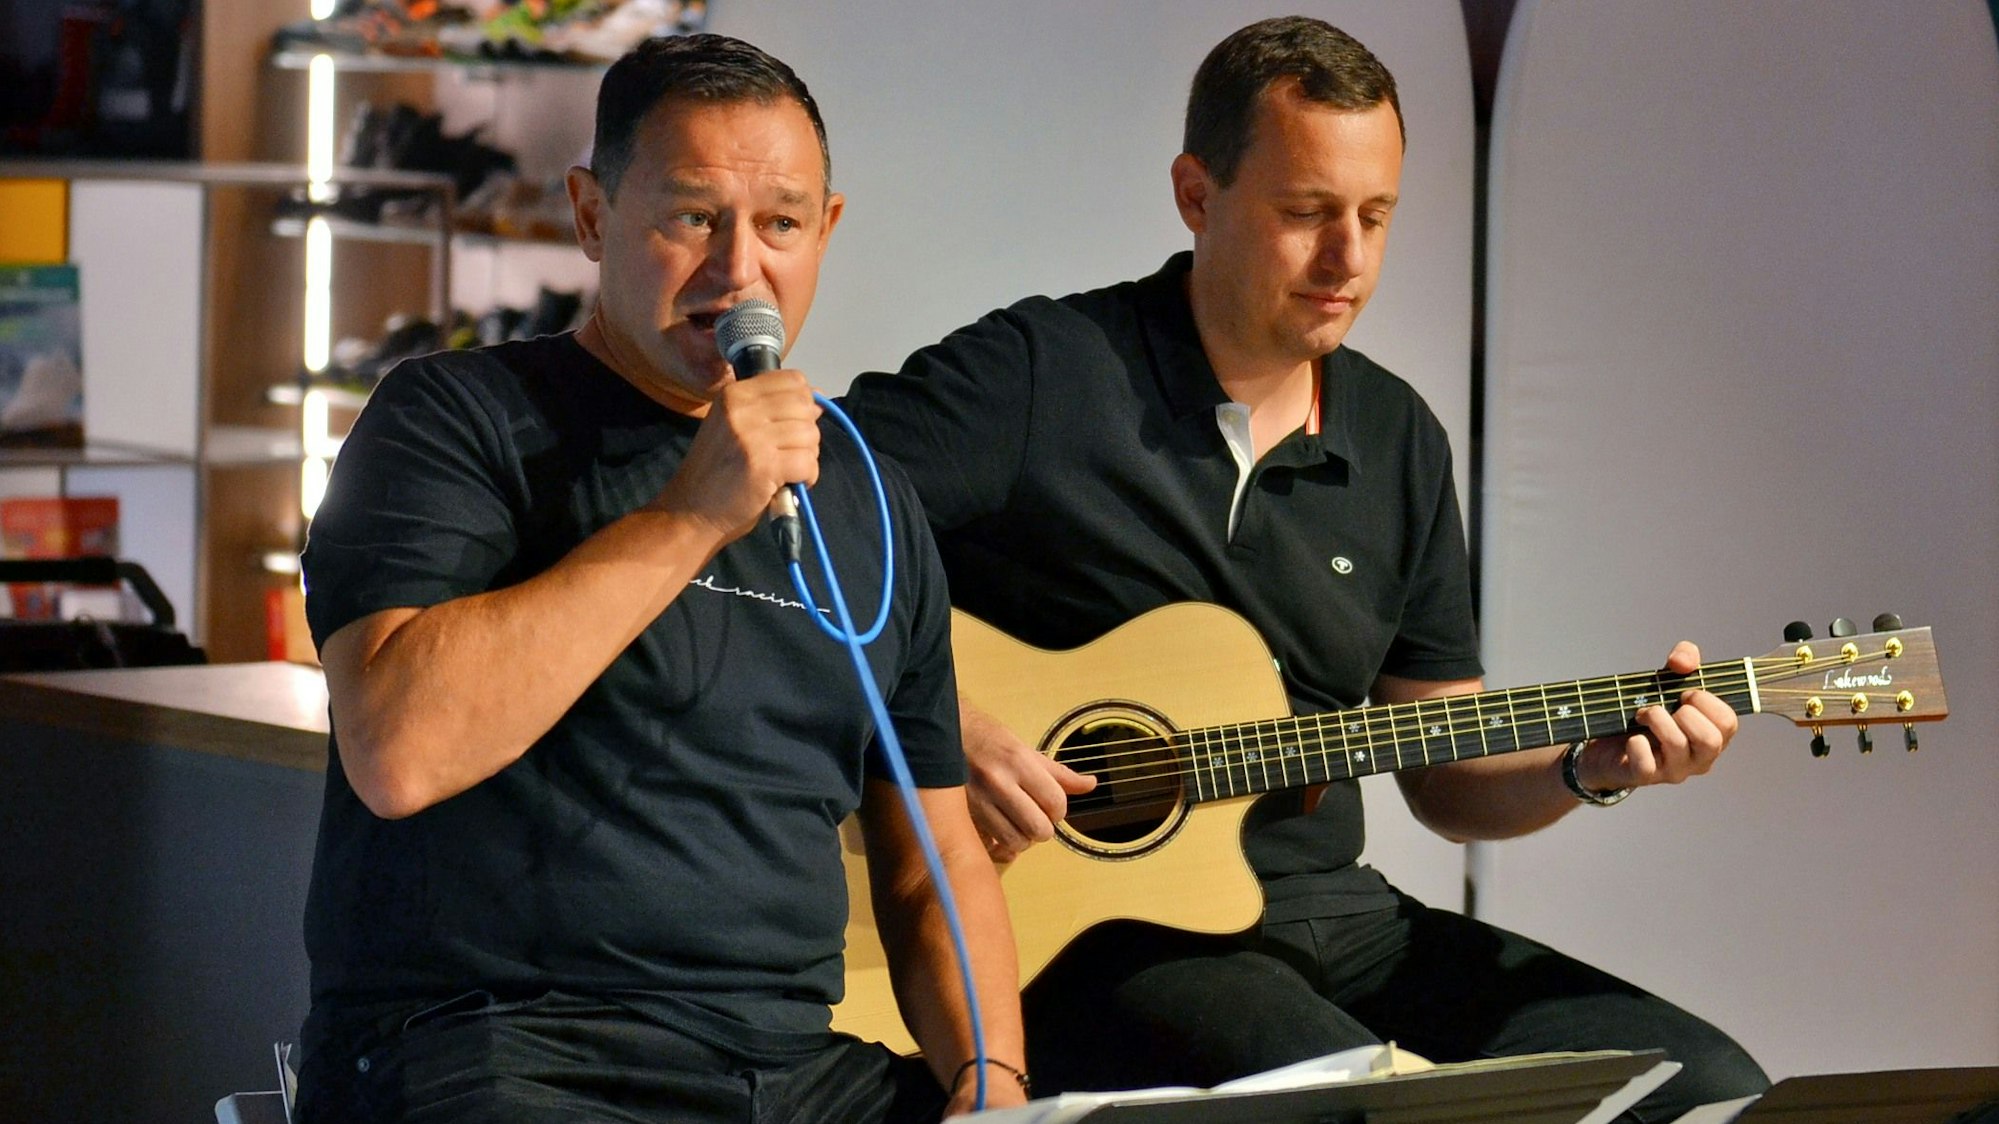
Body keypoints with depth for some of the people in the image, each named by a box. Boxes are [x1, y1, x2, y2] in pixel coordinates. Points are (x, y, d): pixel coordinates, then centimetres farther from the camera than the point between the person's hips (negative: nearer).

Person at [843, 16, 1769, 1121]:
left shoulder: (1396, 440, 13)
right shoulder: (1037, 377, -7)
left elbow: (1445, 776, 17)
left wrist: (1589, 766, -3)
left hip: (1333, 916, 7)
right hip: (1088, 933, -7)